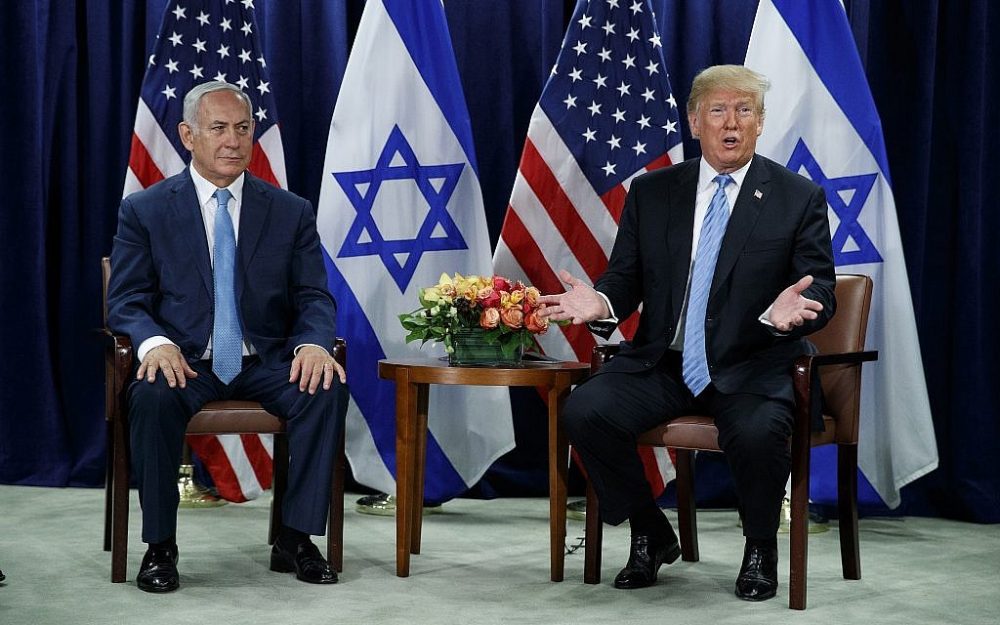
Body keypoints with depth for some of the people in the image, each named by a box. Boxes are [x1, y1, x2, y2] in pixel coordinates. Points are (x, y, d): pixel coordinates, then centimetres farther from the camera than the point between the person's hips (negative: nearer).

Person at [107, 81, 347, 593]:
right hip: (184, 362, -1)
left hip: (266, 363, 2)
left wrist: (314, 344, -19)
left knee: (327, 390, -28)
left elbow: (314, 298, 5)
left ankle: (295, 538, -15)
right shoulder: (144, 210, 4)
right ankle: (159, 546, -19)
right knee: (152, 396, -35)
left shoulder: (291, 212, 9)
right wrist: (155, 342, -24)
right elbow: (125, 301, 0)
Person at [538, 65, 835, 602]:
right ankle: (650, 536, 2)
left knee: (757, 432, -35)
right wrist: (602, 303, -15)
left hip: (750, 368, -3)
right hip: (662, 362, 3)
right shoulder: (650, 193, 10)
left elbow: (821, 293, -1)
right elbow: (625, 277, 10)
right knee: (583, 411, -22)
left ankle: (760, 549, -2)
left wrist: (788, 309, -26)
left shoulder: (800, 199, 3)